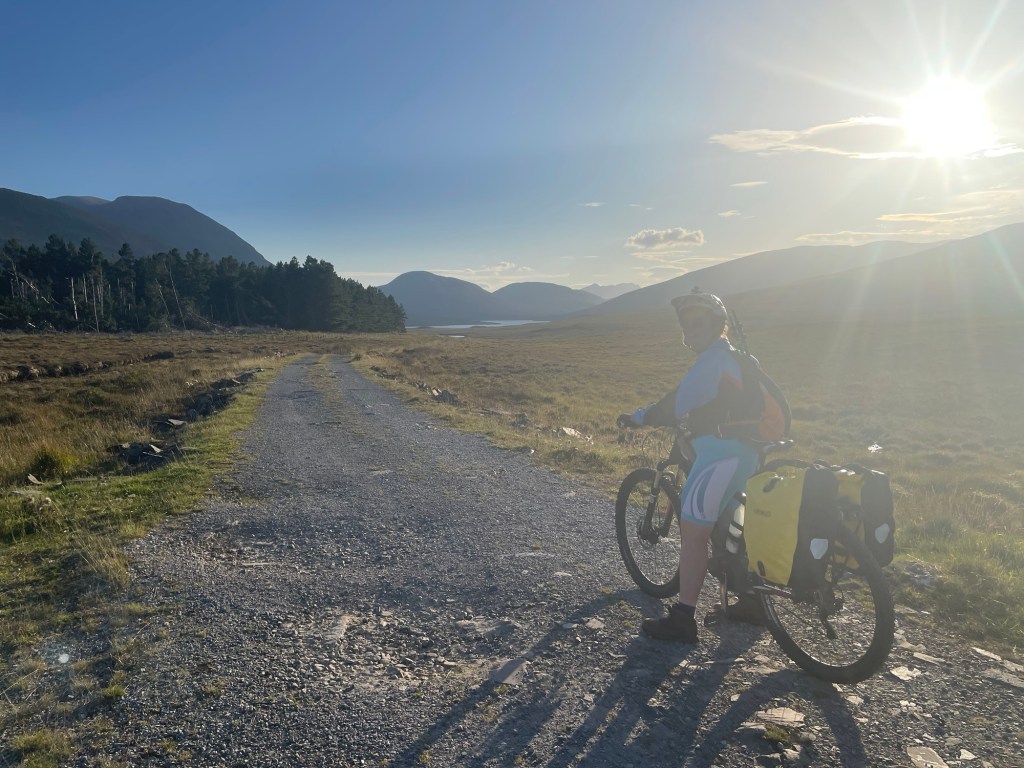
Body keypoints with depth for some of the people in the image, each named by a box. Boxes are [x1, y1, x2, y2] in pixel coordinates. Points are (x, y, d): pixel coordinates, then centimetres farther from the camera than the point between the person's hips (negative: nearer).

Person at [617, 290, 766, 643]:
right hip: (745, 453, 11)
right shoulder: (733, 356, 17)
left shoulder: (713, 359, -15)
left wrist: (639, 417, -9)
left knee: (693, 532, -5)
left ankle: (682, 620, 1)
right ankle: (752, 602, 33)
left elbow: (678, 404, -20)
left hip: (720, 453, -11)